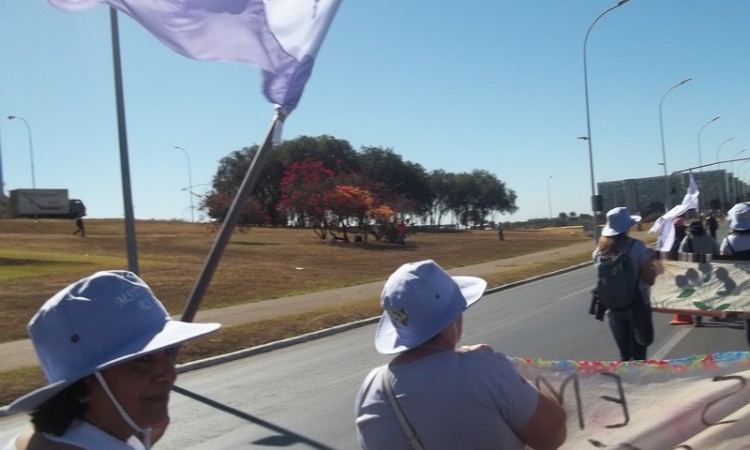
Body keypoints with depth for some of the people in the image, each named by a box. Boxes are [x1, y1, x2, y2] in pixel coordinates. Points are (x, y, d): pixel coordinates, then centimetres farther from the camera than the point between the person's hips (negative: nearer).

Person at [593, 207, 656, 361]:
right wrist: (651, 265, 5)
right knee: (638, 355, 7)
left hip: (613, 306, 4)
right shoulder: (637, 246, -13)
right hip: (636, 305, -4)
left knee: (624, 355, 16)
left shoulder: (601, 249, 0)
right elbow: (649, 279, -11)